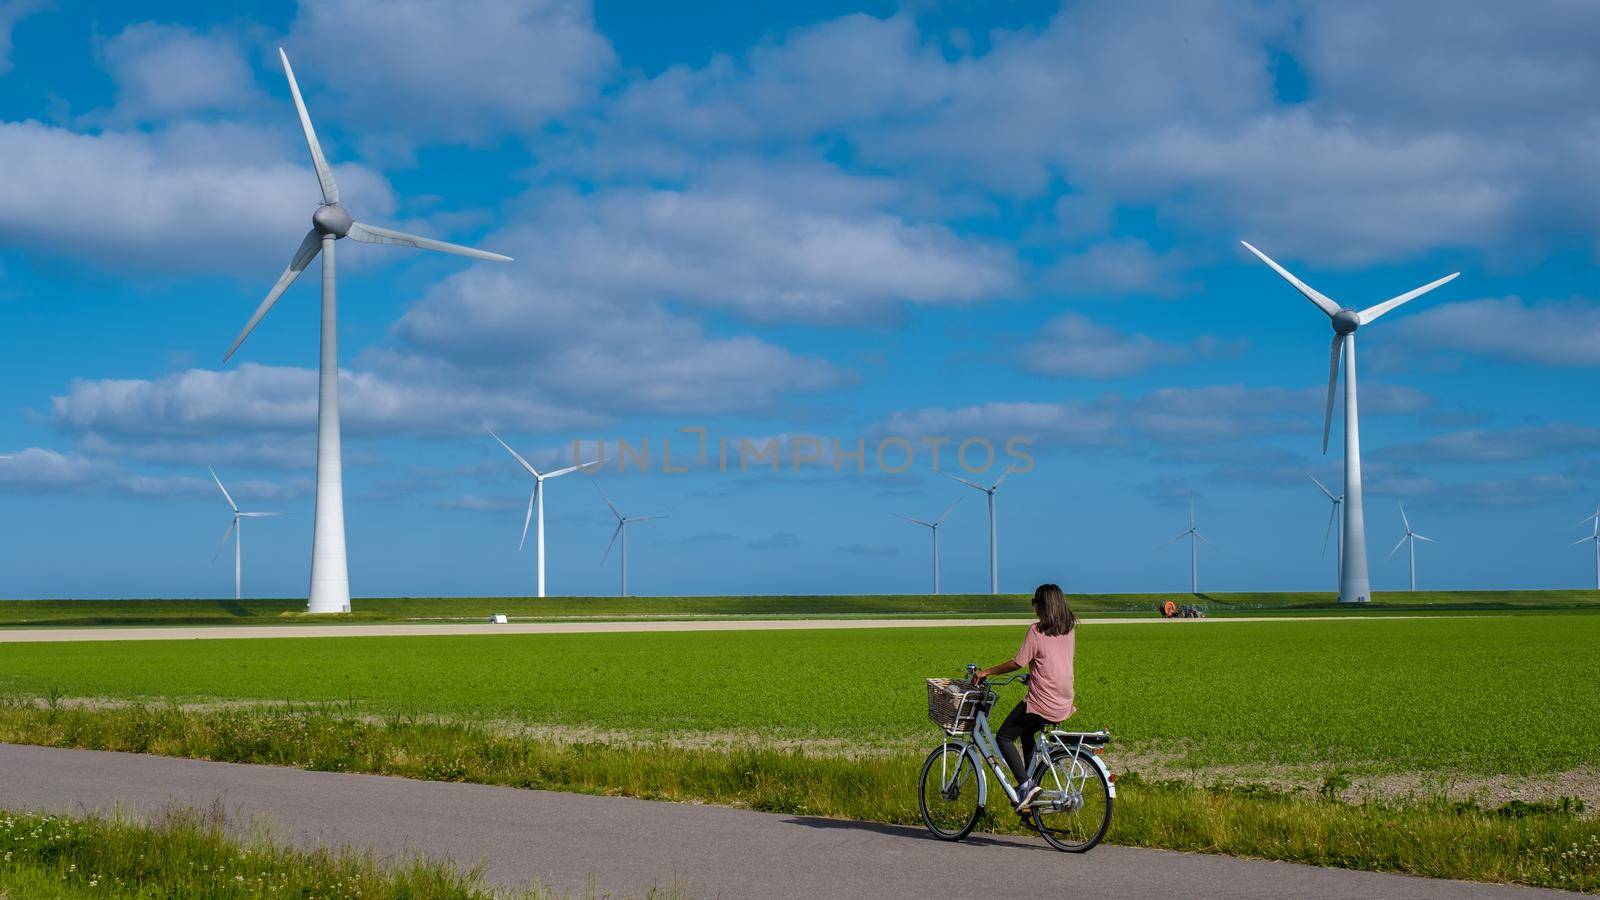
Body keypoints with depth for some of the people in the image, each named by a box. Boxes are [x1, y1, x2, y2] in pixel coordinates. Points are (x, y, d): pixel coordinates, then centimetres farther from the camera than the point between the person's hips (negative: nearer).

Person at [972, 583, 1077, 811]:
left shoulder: (1036, 630, -13)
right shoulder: (1069, 631, 8)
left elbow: (1017, 663, -13)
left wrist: (986, 672, -3)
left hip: (1041, 702, -7)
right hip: (1064, 704, 7)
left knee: (1004, 737, 8)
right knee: (1027, 733, 29)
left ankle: (1026, 784, -8)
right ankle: (1029, 789, 27)